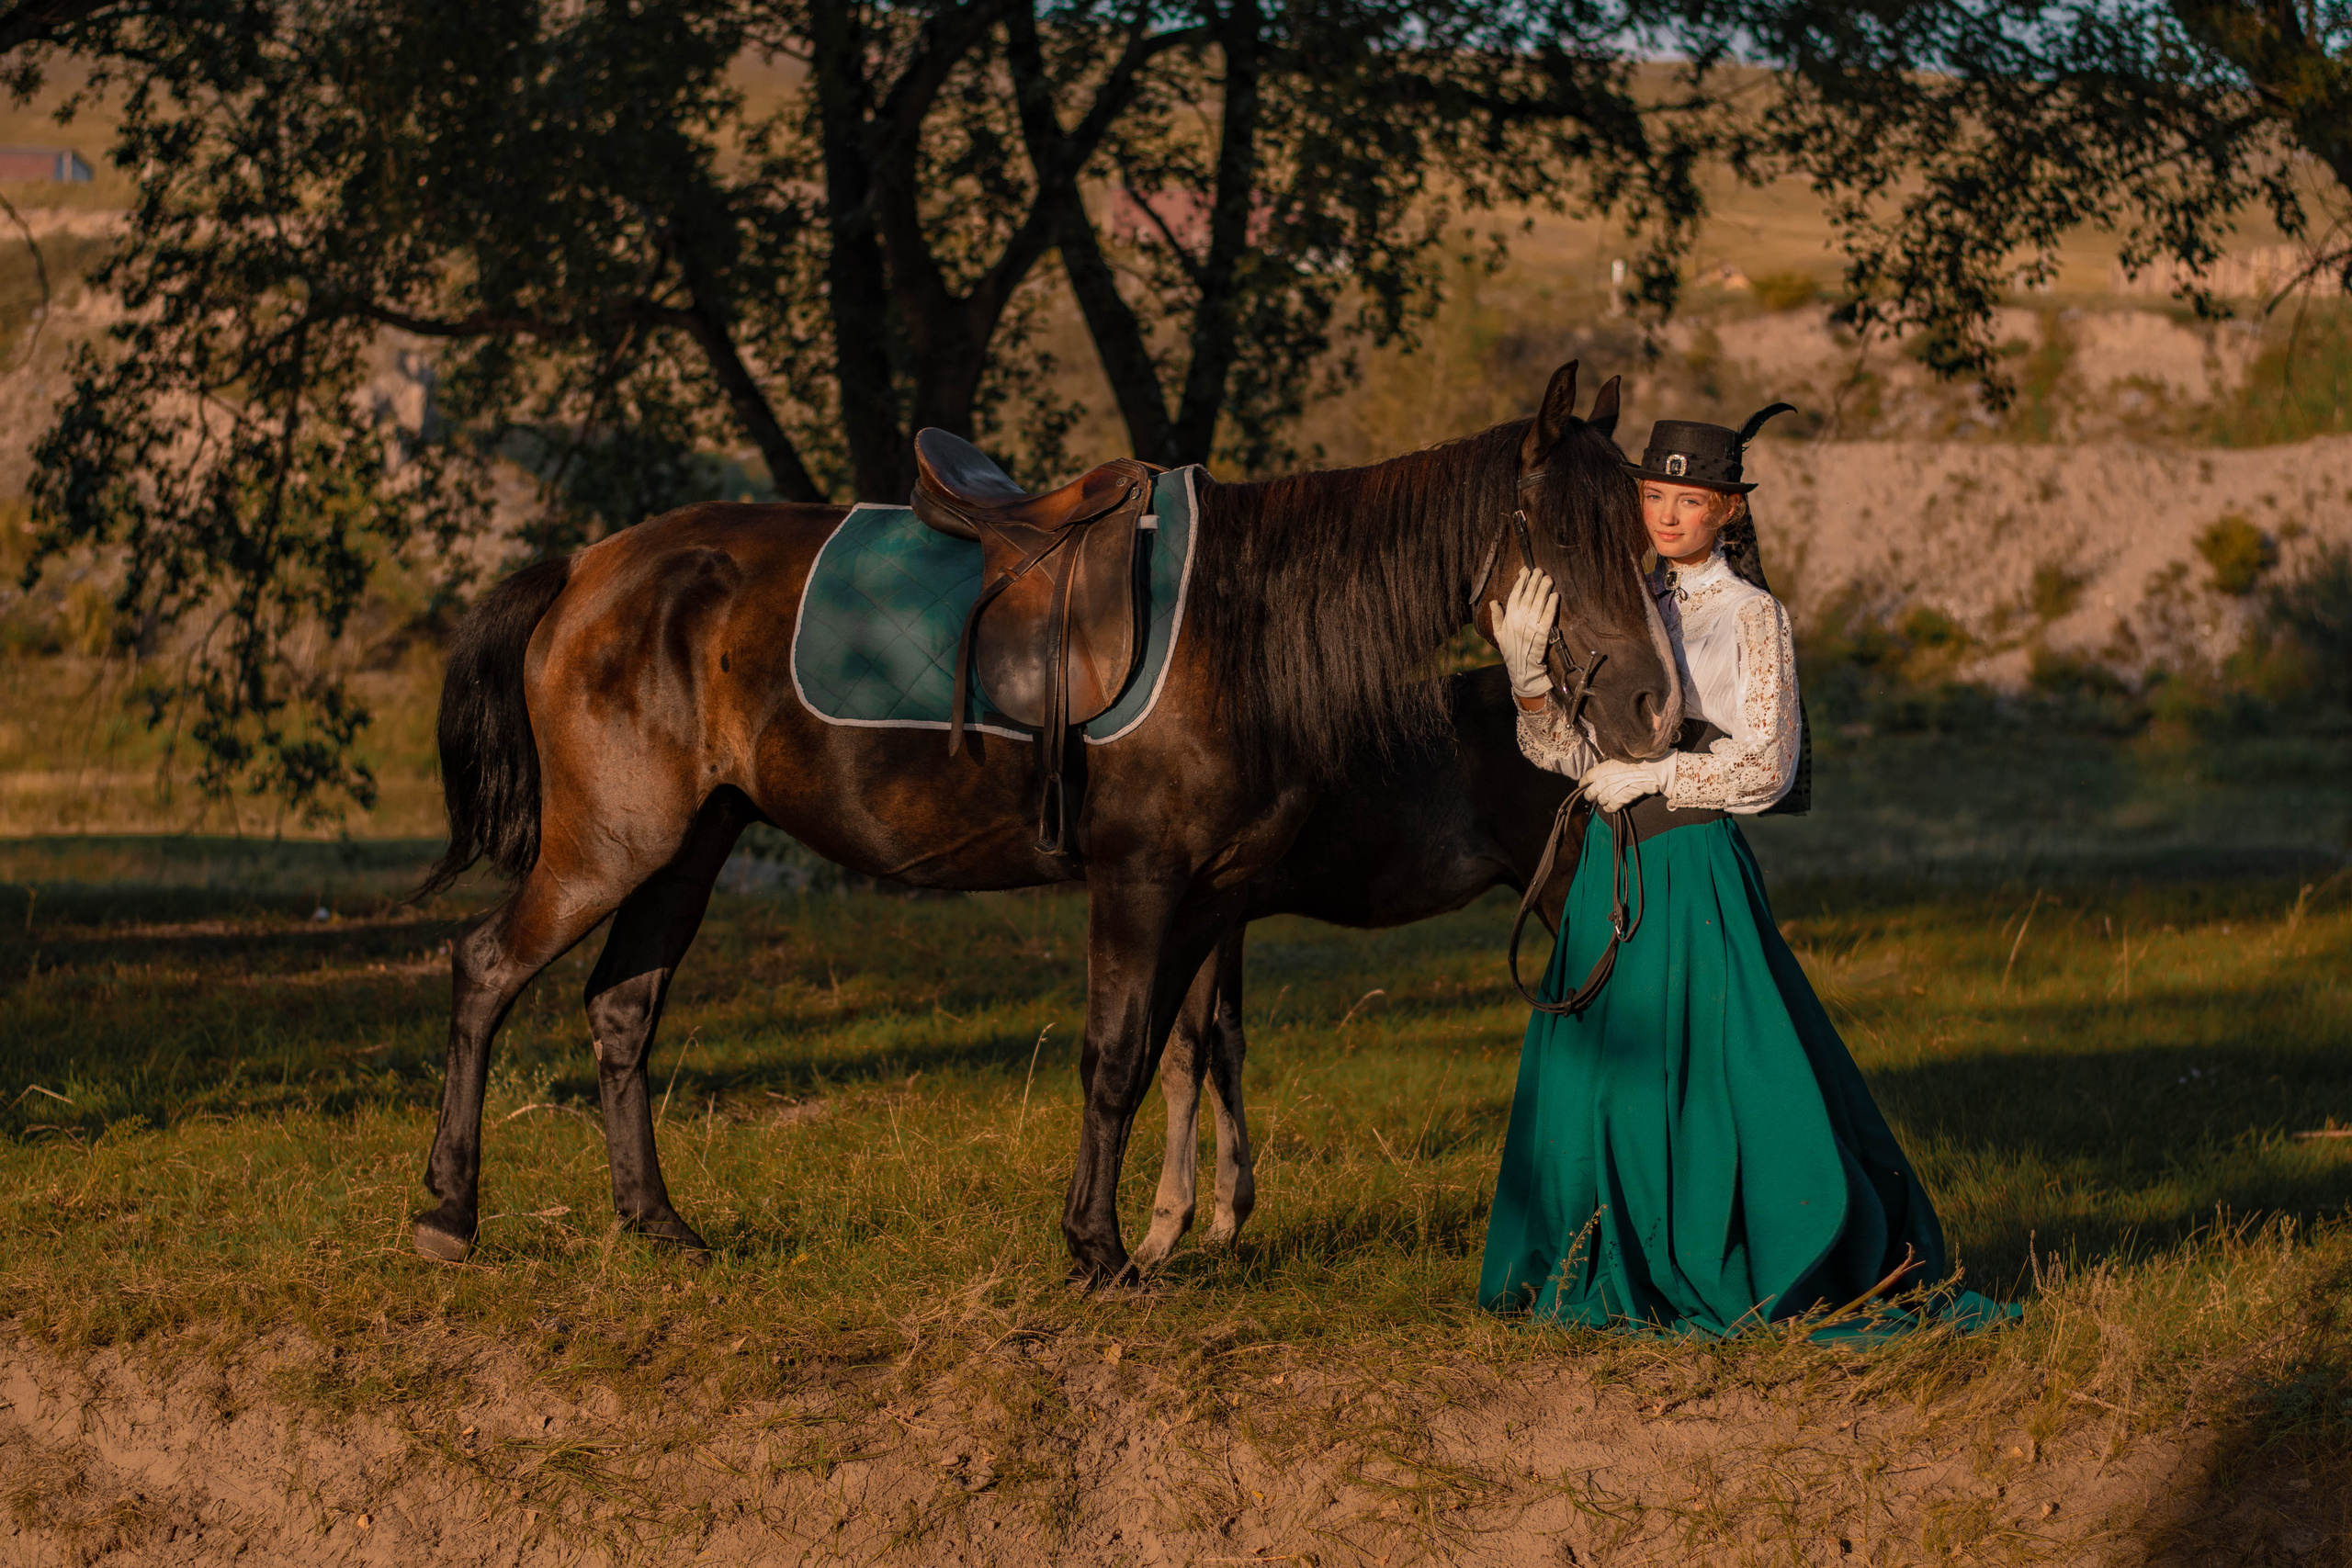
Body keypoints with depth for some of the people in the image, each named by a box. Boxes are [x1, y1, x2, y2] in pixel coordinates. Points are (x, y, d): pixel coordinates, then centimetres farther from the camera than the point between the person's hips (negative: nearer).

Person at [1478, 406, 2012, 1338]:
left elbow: (1767, 767, -8)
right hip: (1611, 865, 6)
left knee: (1712, 1071, -6)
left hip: (1696, 865, -6)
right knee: (1594, 1072, 7)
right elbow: (1562, 750, 6)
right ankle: (1630, 1272, 20)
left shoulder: (1751, 617, -4)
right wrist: (1530, 673, -11)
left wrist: (1654, 774, -13)